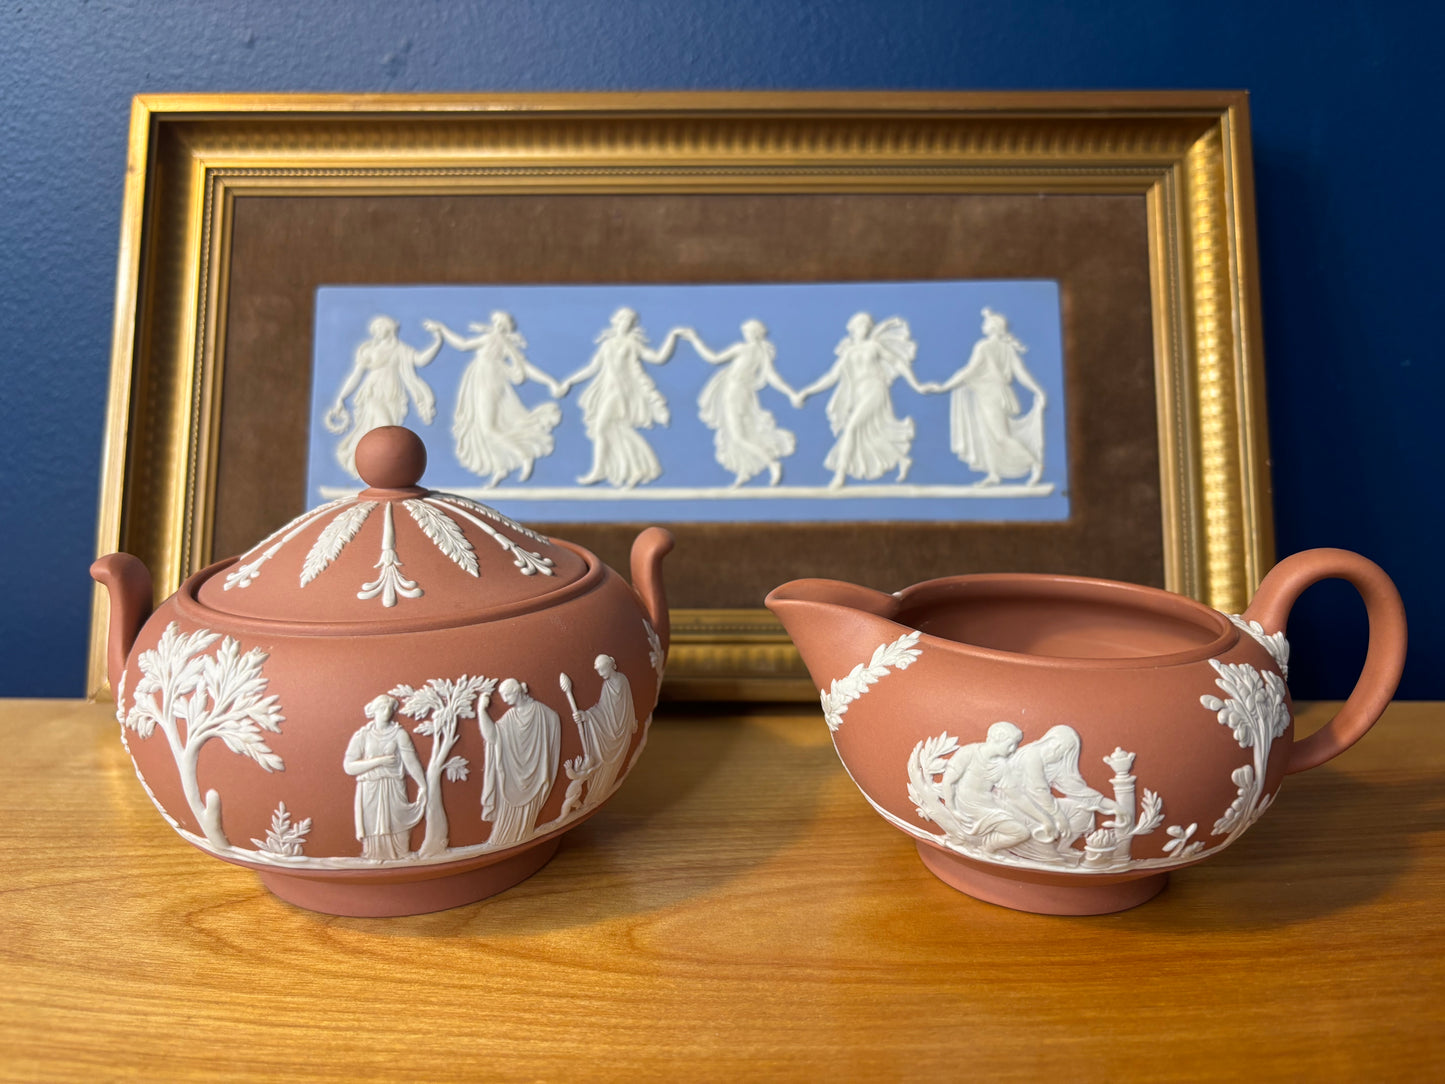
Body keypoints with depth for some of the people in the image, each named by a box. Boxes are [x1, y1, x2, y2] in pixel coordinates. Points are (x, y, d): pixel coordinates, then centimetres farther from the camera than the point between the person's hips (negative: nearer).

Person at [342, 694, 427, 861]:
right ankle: (376, 859, 19)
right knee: (374, 826, 4)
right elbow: (348, 766, -7)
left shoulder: (399, 733, -1)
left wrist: (422, 786, -18)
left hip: (394, 789, 0)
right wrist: (379, 761, -14)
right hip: (370, 790, 0)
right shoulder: (362, 735, 0)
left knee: (397, 825, 1)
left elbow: (411, 760, -10)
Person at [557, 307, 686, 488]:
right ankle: (636, 470, 6)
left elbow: (658, 357, -4)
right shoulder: (607, 344, 17)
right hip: (606, 390, 5)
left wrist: (672, 335, -8)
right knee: (613, 431, 1)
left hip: (621, 391, -5)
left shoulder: (633, 344, 5)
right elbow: (592, 368, 20)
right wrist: (570, 381, 18)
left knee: (601, 428, -13)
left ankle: (598, 472, -7)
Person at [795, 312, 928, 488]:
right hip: (859, 396, 5)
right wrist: (808, 391, 7)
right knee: (868, 434, 3)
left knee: (850, 427, -18)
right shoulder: (849, 352, 15)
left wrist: (916, 386, 6)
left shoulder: (874, 345, 7)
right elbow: (832, 376, 14)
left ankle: (839, 476, -19)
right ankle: (902, 460, 21)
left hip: (874, 391, -5)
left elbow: (899, 363, 10)